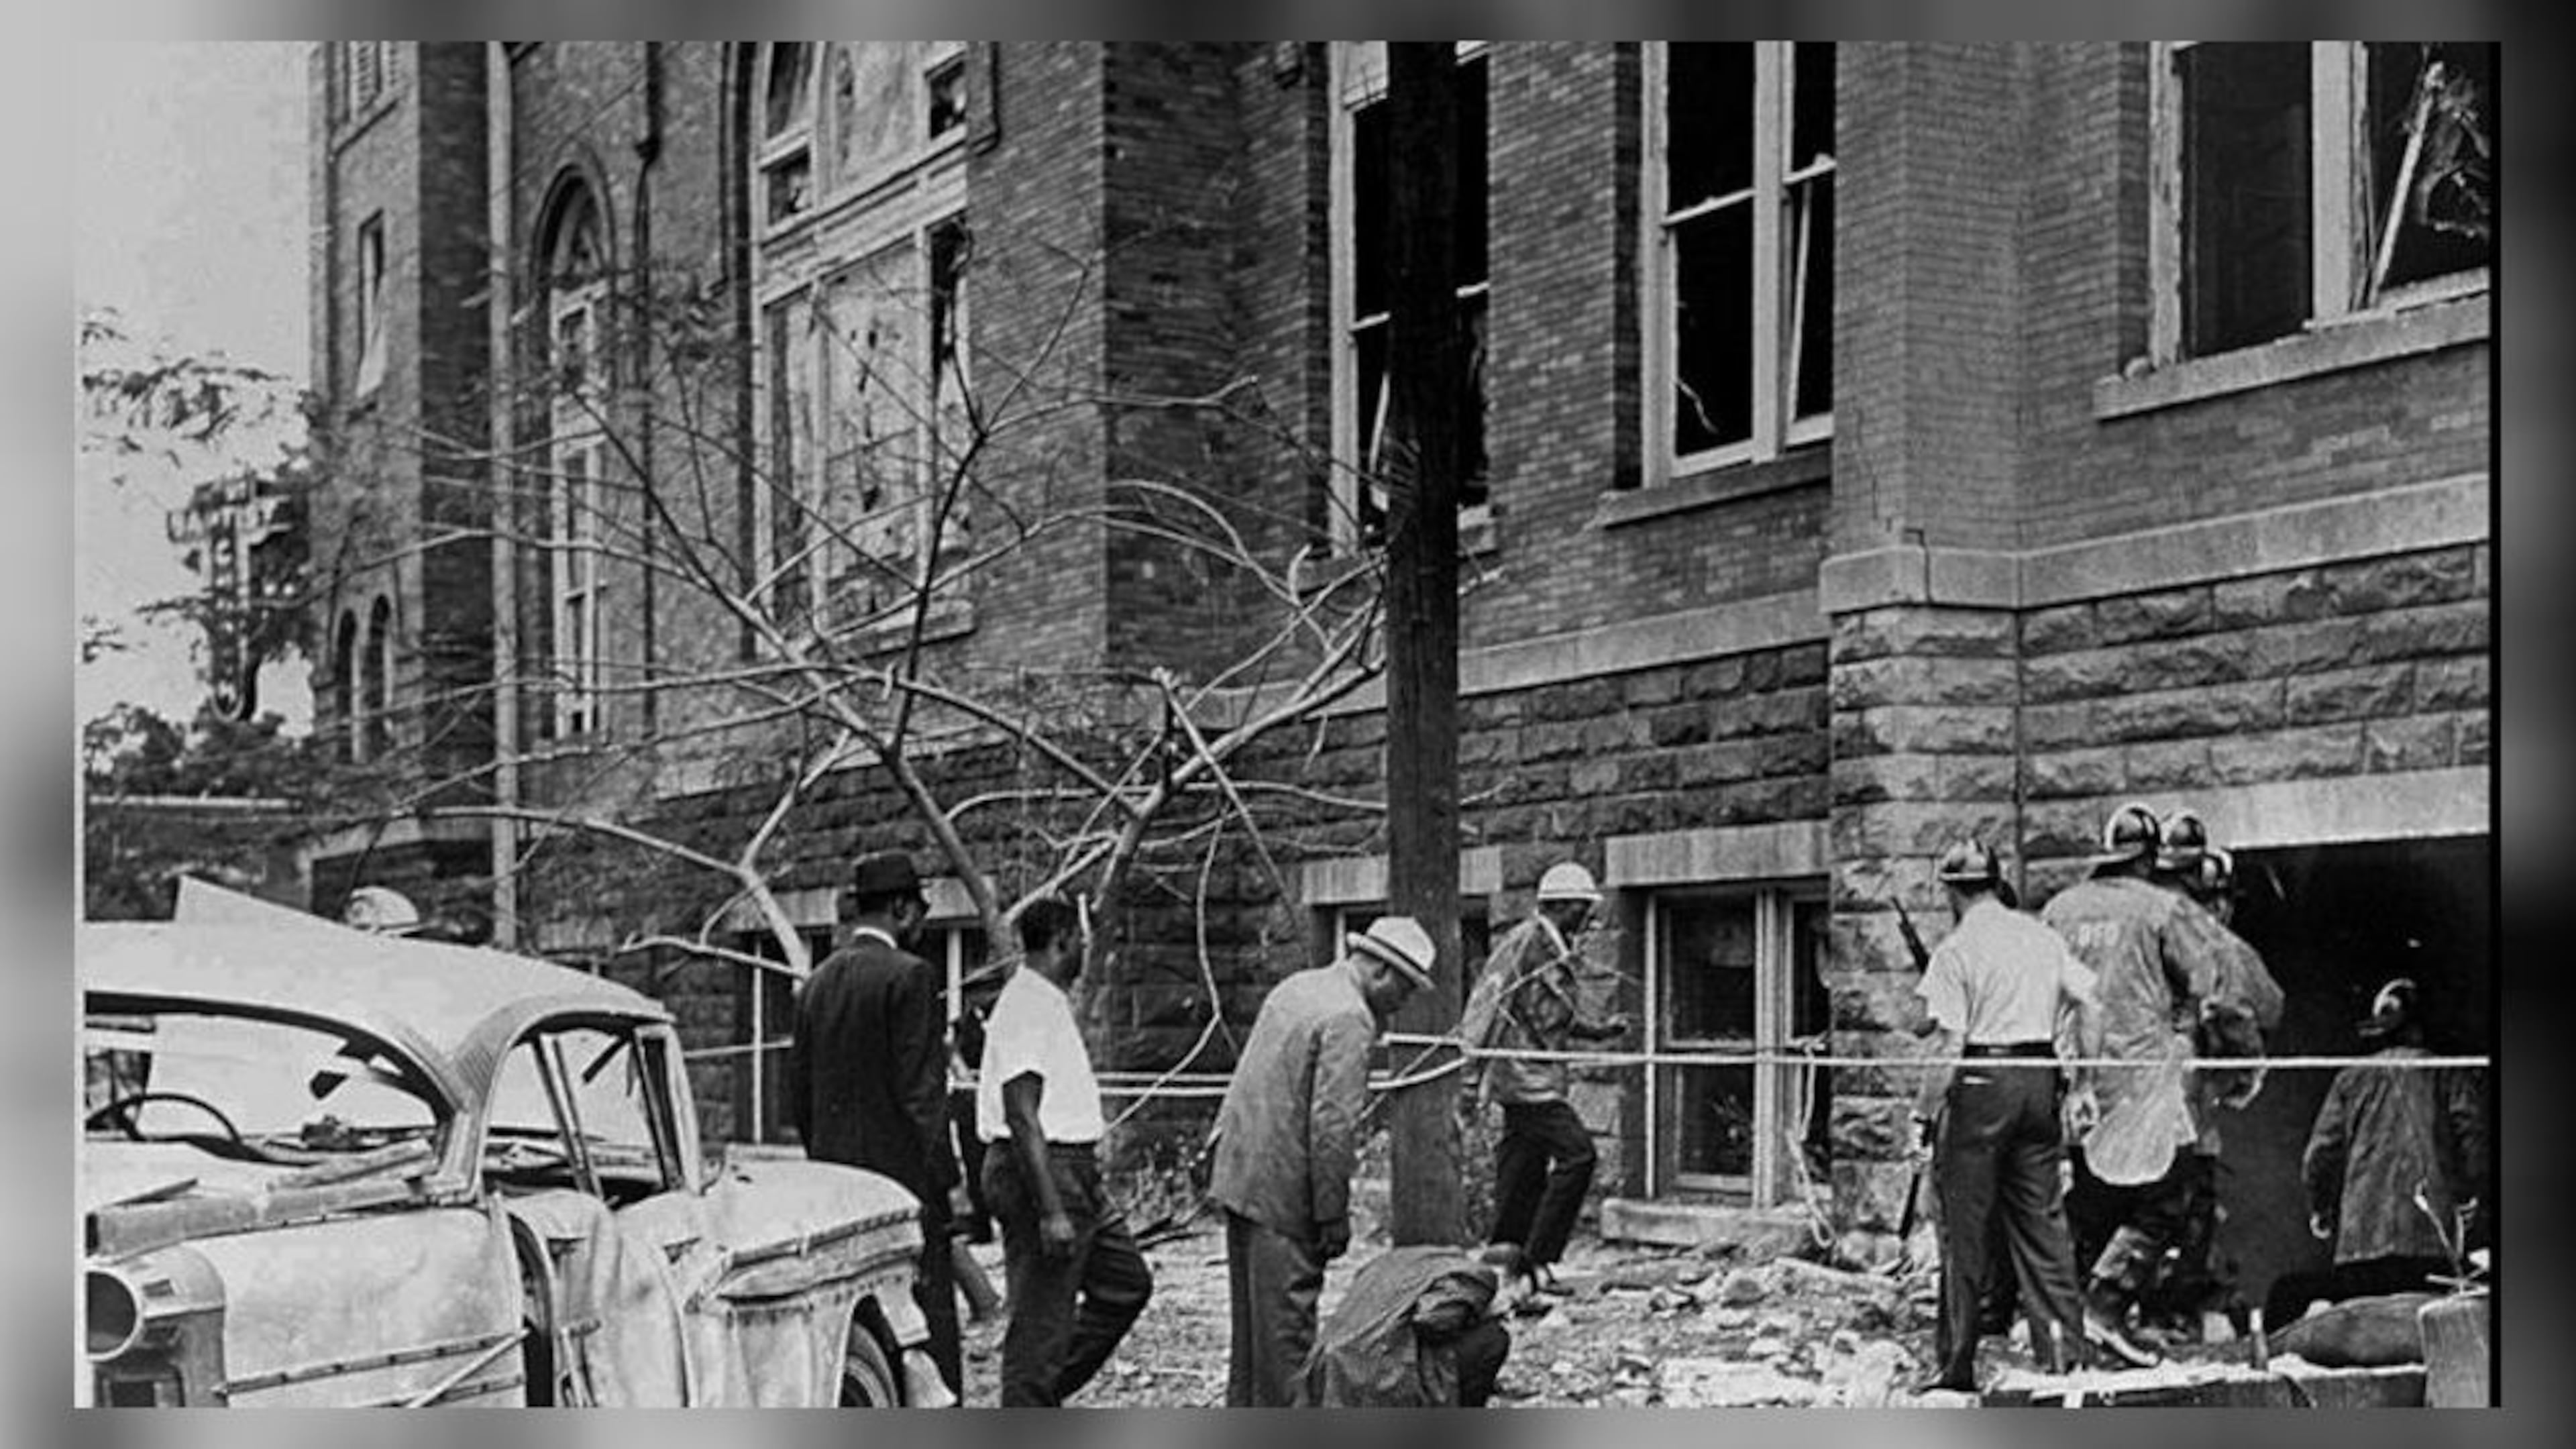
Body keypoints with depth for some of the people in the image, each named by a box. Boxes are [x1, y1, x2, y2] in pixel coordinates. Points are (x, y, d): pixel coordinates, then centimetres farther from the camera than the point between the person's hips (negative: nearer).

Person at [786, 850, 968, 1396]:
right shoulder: (909, 977, -11)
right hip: (905, 1175, -7)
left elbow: (798, 1093, 15)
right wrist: (949, 1181, -11)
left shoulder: (816, 983, 12)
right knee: (927, 1320, -5)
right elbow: (921, 1091, -15)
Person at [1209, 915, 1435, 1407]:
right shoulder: (1349, 1019, -16)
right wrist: (1334, 1215, -15)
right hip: (1283, 1188, -9)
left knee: (1252, 1317, 16)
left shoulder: (1296, 987, 14)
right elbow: (1332, 1124, -20)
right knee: (1286, 1323, -3)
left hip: (1238, 1174, 9)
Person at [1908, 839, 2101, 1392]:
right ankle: (2065, 1349, 9)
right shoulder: (2043, 937, 10)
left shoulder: (1956, 950, -7)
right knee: (2042, 1220, 11)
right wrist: (2084, 1084, 10)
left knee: (1966, 1227, 1)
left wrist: (1925, 1112, -9)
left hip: (1981, 1082, -5)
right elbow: (2087, 1005, 5)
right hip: (2039, 1078, 5)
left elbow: (1949, 1044, -13)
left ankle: (1956, 1364, 5)